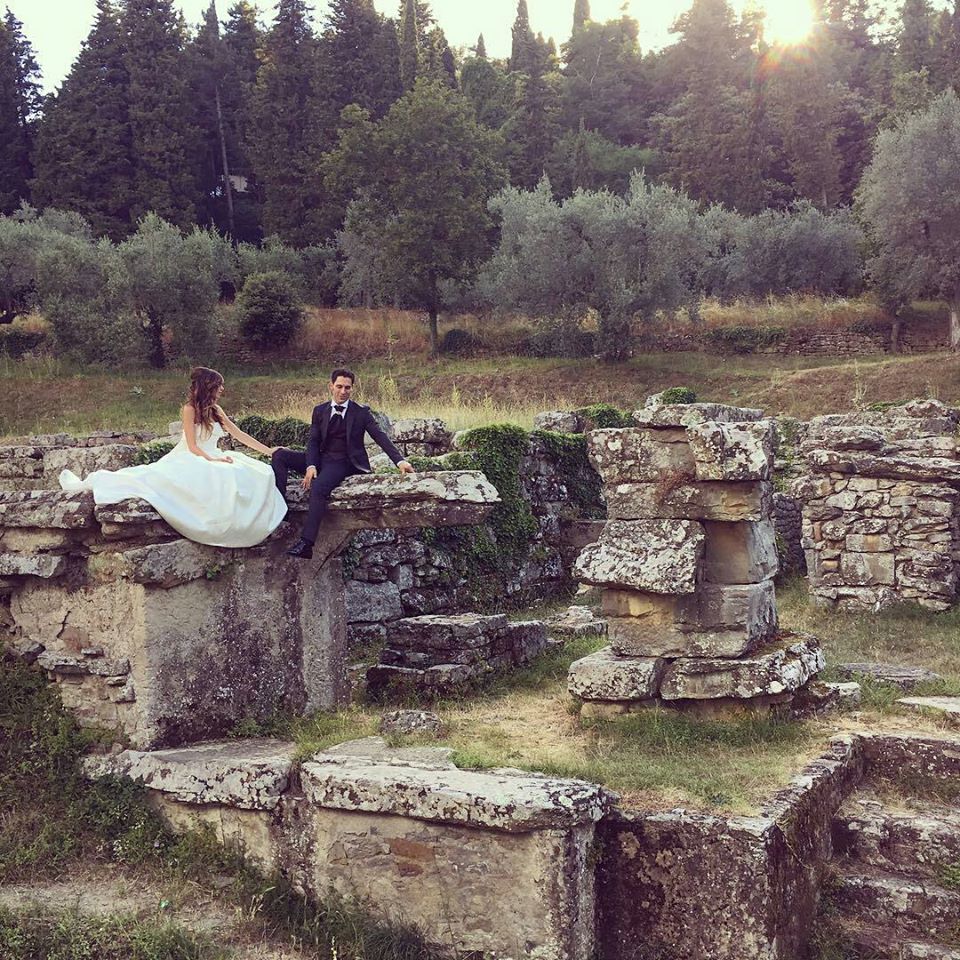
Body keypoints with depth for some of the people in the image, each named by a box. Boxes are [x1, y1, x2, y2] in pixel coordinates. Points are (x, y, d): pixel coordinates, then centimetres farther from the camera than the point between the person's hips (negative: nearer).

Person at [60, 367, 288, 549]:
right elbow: (193, 447, -9)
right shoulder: (190, 409, -4)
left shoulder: (216, 410, 14)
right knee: (154, 475, -28)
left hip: (213, 461, 6)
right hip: (190, 462, -6)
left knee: (259, 474, -18)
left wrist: (267, 450, 11)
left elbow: (239, 434, 15)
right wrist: (212, 460, -24)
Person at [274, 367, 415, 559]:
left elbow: (381, 437, -5)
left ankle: (306, 544, -40)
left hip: (344, 463, -5)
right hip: (321, 459, 5)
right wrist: (310, 466, -14)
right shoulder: (320, 411, 11)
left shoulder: (361, 412, 2)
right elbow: (313, 441, 5)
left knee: (318, 487, -34)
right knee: (280, 455, -13)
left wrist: (399, 460, -20)